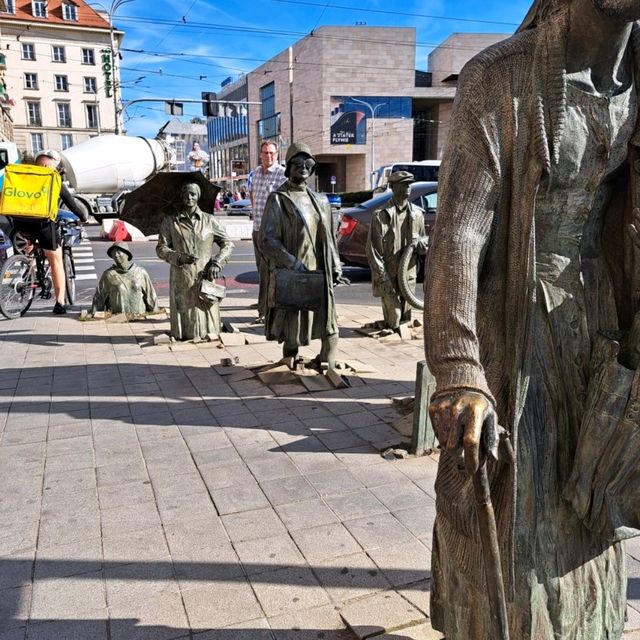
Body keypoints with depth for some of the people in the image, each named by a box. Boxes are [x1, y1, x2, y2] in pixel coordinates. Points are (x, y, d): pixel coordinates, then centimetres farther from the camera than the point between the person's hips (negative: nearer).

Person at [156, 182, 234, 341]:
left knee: (208, 334, 2)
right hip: (181, 281, -1)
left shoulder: (209, 221, 9)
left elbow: (228, 244, 11)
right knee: (185, 335, 1)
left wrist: (217, 263, -5)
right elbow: (161, 249, 4)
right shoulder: (170, 221, 7)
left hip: (205, 279, 1)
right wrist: (179, 257, -14)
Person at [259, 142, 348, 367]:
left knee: (330, 329, 7)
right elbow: (267, 239, -11)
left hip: (320, 274, 6)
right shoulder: (277, 199, -3)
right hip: (291, 275, -5)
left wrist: (335, 268, 12)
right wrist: (295, 265, -19)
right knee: (292, 330, 1)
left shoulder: (320, 201, 14)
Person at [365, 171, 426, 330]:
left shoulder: (417, 213, 6)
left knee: (406, 318, 13)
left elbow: (422, 239, 17)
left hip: (408, 275, 5)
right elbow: (372, 249, -9)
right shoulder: (381, 215, -8)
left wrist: (421, 245, -10)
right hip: (388, 276, -4)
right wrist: (383, 278, -14)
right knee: (393, 320, -5)